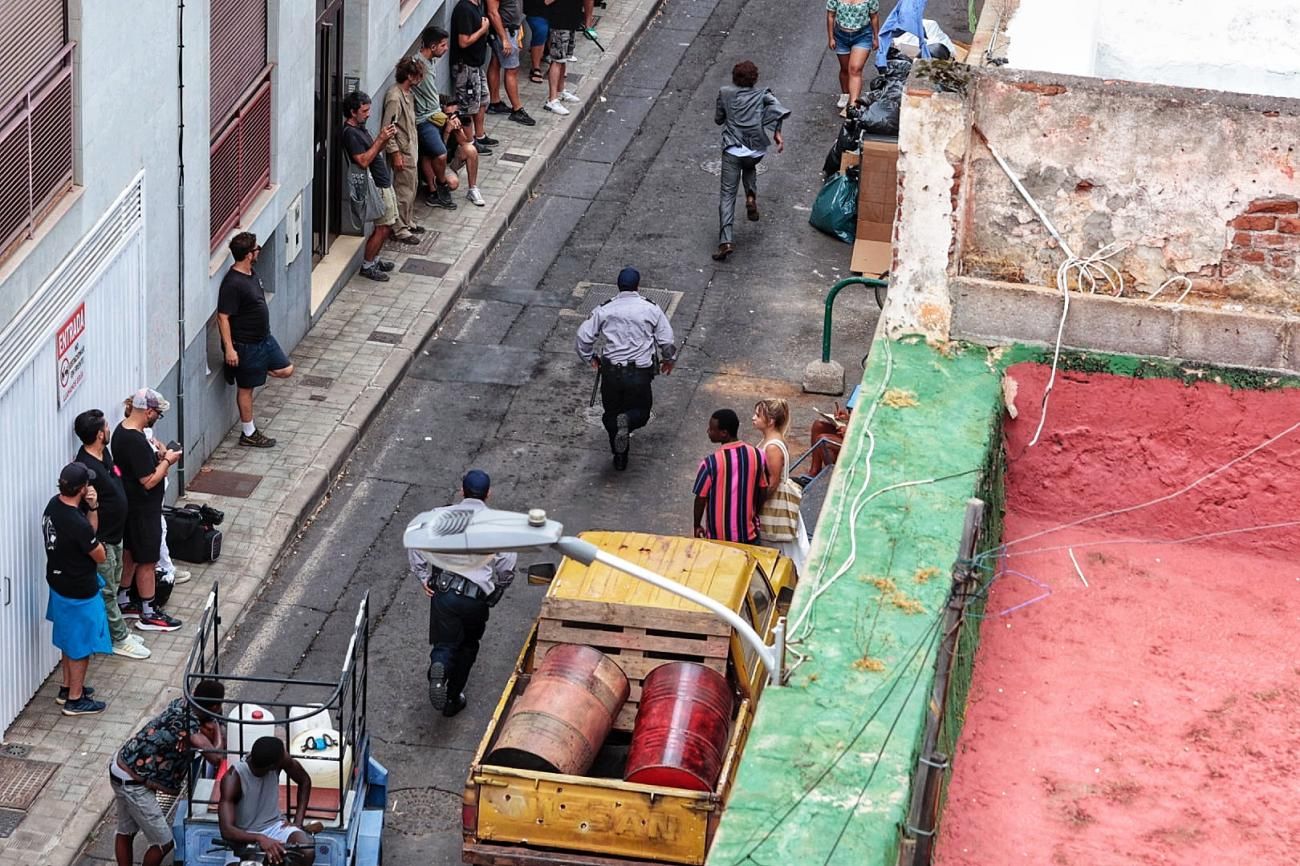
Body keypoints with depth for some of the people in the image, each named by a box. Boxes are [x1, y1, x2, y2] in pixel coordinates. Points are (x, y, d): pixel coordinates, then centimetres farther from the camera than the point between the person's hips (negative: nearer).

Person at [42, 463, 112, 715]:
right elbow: (100, 556, -19)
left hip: (60, 584, 9)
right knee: (81, 646, 9)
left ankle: (68, 688, 40)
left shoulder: (55, 504, -6)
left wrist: (92, 507, -12)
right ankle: (75, 700, 22)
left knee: (70, 640, 26)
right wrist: (94, 543, 0)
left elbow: (91, 527, 6)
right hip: (79, 592, -9)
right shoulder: (77, 524, -34)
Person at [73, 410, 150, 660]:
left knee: (112, 586, 22)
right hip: (101, 539, -10)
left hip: (114, 534, 10)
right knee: (106, 591, 6)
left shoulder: (103, 453, -1)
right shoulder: (86, 468, -30)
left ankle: (117, 632, 35)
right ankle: (119, 639, 18)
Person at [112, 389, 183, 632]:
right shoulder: (137, 442, -30)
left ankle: (122, 602, 34)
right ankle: (148, 614, 13)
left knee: (130, 554, 22)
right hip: (142, 510, -10)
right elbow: (149, 481, -27)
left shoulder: (122, 429, 1)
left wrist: (157, 456, 3)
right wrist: (167, 461, -14)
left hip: (129, 506, 10)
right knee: (147, 561, 3)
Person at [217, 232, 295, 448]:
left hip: (263, 338, 9)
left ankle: (253, 372, 27)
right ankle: (248, 434, 17)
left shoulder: (251, 274, 3)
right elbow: (223, 317, -24)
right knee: (246, 388, 5)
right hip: (245, 345, -9)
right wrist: (229, 348, -24)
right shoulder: (232, 283, -26)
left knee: (286, 370, 12)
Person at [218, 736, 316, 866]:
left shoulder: (280, 758, -16)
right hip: (244, 837, -3)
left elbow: (305, 781, 6)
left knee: (308, 853, -29)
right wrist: (260, 839, -50)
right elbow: (227, 830, -34)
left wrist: (298, 821, -4)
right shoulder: (233, 778, -27)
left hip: (275, 826, 3)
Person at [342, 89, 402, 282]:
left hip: (384, 183, 10)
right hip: (377, 186, -10)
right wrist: (381, 139, -25)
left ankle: (373, 259, 27)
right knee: (383, 228, -6)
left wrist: (384, 138, -2)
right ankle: (367, 266, 4)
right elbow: (364, 160, -25)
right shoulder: (350, 133, -19)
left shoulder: (360, 128, 10)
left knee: (386, 226, 15)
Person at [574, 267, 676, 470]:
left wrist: (590, 358, 16)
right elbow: (666, 340, 0)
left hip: (611, 371, 1)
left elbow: (584, 336, -2)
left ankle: (620, 458, 11)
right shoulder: (651, 309, -1)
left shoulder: (604, 310, 0)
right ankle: (628, 421, -18)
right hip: (641, 373, -1)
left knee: (612, 412, 19)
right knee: (641, 412, 17)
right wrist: (668, 359, 20)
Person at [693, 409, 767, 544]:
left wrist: (697, 526, 5)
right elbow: (763, 491, 1)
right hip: (749, 534, 3)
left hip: (718, 538, -3)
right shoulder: (757, 455, -10)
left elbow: (700, 499, -12)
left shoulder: (710, 463, -22)